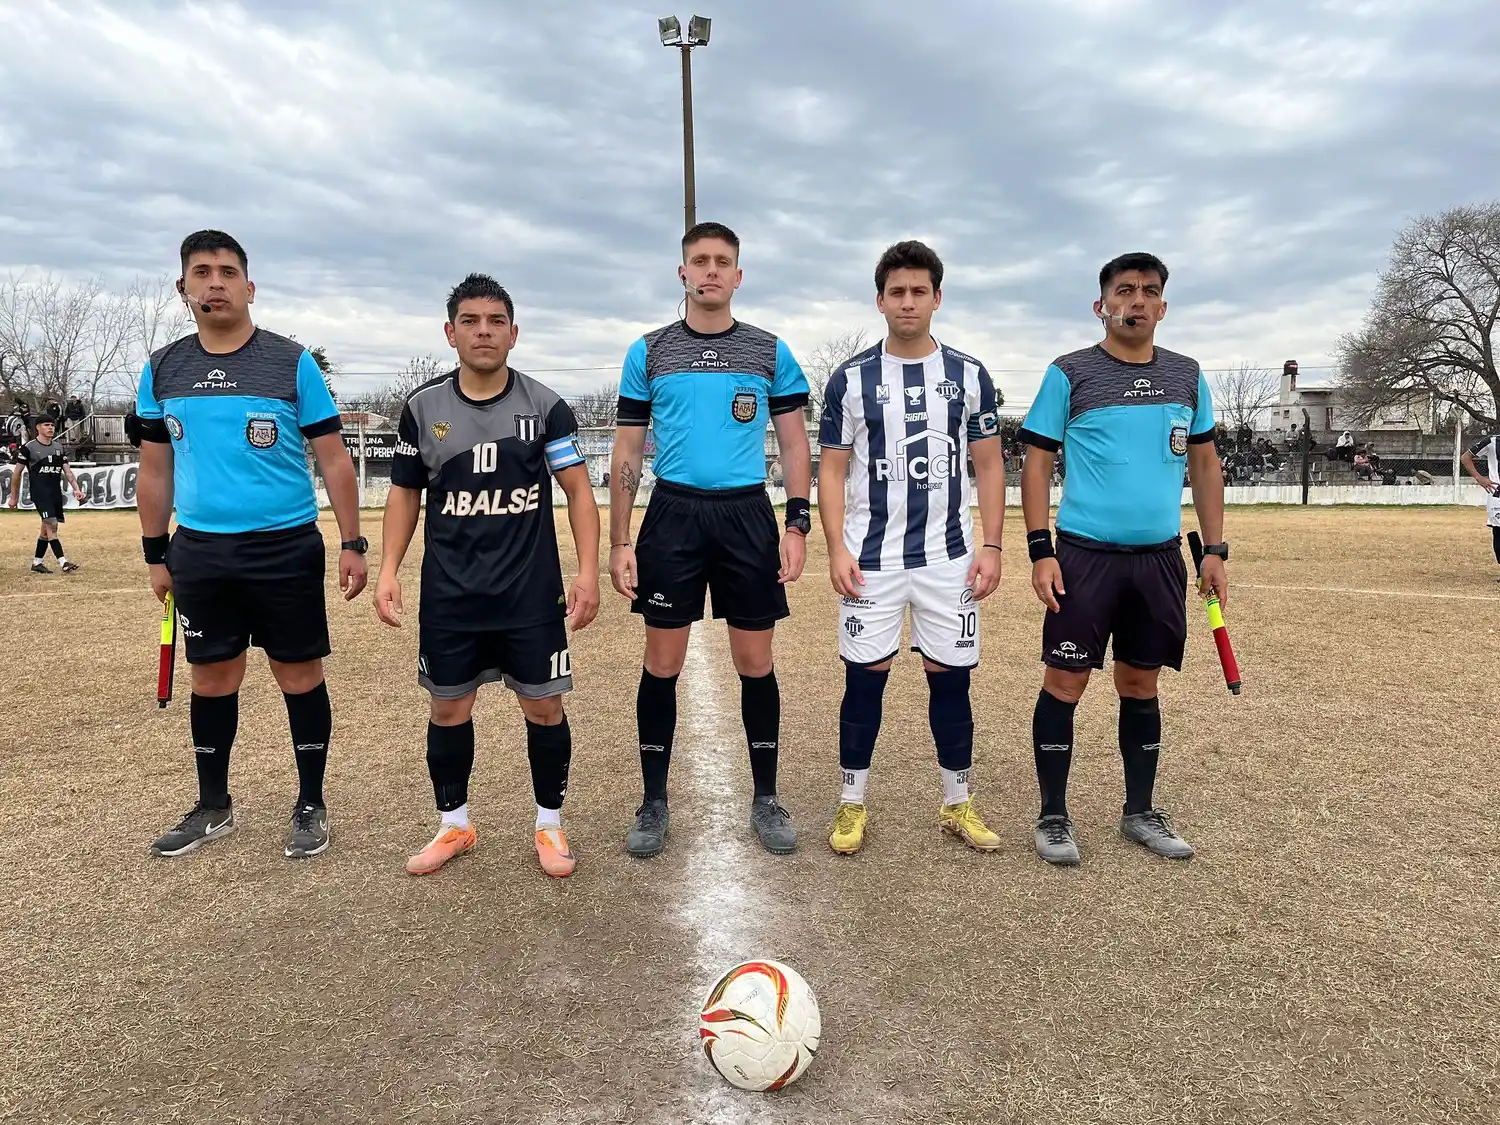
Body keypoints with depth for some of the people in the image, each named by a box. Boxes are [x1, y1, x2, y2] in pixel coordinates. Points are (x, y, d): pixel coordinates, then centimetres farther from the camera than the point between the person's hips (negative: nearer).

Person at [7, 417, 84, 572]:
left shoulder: (58, 447, 13)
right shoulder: (28, 447, -3)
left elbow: (67, 471, 11)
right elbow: (16, 473, 3)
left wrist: (76, 489, -4)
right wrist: (14, 497, 5)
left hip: (56, 493, 6)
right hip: (40, 493, -6)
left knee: (47, 528, 11)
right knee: (52, 525, -17)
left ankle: (37, 563, 22)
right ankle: (63, 562, -23)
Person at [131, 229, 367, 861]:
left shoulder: (292, 363, -4)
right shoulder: (162, 370, 7)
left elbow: (334, 460, -3)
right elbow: (155, 471, 14)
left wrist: (352, 544, -7)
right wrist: (156, 555, 13)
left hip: (286, 549, -3)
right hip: (199, 552, 4)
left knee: (300, 675, 3)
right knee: (212, 678, 12)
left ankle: (311, 806, 18)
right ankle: (213, 808, 28)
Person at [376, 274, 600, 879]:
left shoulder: (546, 406, -2)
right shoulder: (423, 407, 4)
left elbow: (578, 490, -3)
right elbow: (405, 493, 11)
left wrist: (587, 572, -12)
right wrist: (388, 570, 2)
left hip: (532, 592, -2)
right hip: (448, 594, 2)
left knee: (544, 706, 3)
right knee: (448, 707, 10)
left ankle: (550, 825, 23)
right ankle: (454, 824, 30)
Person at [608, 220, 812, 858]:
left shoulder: (771, 352, 7)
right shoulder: (648, 353, 6)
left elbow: (793, 446, 8)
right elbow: (627, 453, 7)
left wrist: (797, 525, -4)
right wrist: (619, 543, 0)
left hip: (748, 514, 0)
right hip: (672, 515, 0)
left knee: (755, 662, 5)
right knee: (662, 663, 3)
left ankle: (766, 799, 20)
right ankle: (654, 803, 18)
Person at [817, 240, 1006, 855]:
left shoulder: (969, 375, 5)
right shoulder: (851, 378, 2)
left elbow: (989, 466, 7)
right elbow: (832, 470, 3)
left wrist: (991, 545, -2)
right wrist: (836, 549, -7)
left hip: (950, 556, 1)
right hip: (871, 557, -1)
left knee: (950, 676, 7)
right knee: (865, 675, 3)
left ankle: (958, 804, 22)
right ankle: (852, 804, 17)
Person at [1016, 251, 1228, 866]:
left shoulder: (1187, 375, 11)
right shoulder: (1069, 373, -2)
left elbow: (1205, 465, 16)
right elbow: (1036, 464, -3)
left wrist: (1215, 549, 9)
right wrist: (1040, 550, -11)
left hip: (1160, 557, 4)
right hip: (1085, 554, -4)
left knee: (1142, 684, 12)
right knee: (1065, 682, -2)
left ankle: (1140, 811, 26)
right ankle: (1053, 816, 11)